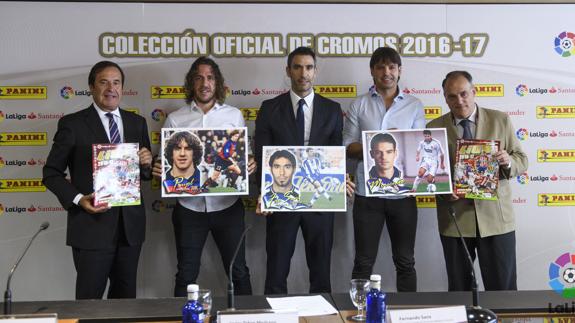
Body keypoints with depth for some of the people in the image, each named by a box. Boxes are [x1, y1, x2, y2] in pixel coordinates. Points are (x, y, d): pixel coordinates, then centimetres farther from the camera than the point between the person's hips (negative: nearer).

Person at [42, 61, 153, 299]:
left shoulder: (137, 123, 10)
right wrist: (77, 199, -16)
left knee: (126, 296, 16)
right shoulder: (72, 124, -3)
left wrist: (147, 164, -8)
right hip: (91, 225, -4)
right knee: (89, 298, 4)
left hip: (130, 224, 4)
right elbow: (51, 172, -1)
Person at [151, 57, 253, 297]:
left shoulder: (234, 115, 3)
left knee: (238, 272, 11)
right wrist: (159, 169, -17)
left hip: (227, 206, 0)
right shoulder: (175, 119, 2)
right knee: (186, 276, 12)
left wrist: (249, 166, -14)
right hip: (189, 208, 0)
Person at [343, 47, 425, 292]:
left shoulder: (414, 106, 7)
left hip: (403, 193, 1)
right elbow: (348, 148, 2)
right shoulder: (358, 106, 6)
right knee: (364, 262, 7)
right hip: (367, 193, -1)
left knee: (405, 262, 11)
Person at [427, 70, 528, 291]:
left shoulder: (500, 120, 5)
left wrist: (508, 161, -16)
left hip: (495, 217, 0)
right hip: (454, 219, 0)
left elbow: (522, 160, 7)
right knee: (459, 290, 10)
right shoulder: (435, 128, 5)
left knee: (503, 289, 4)